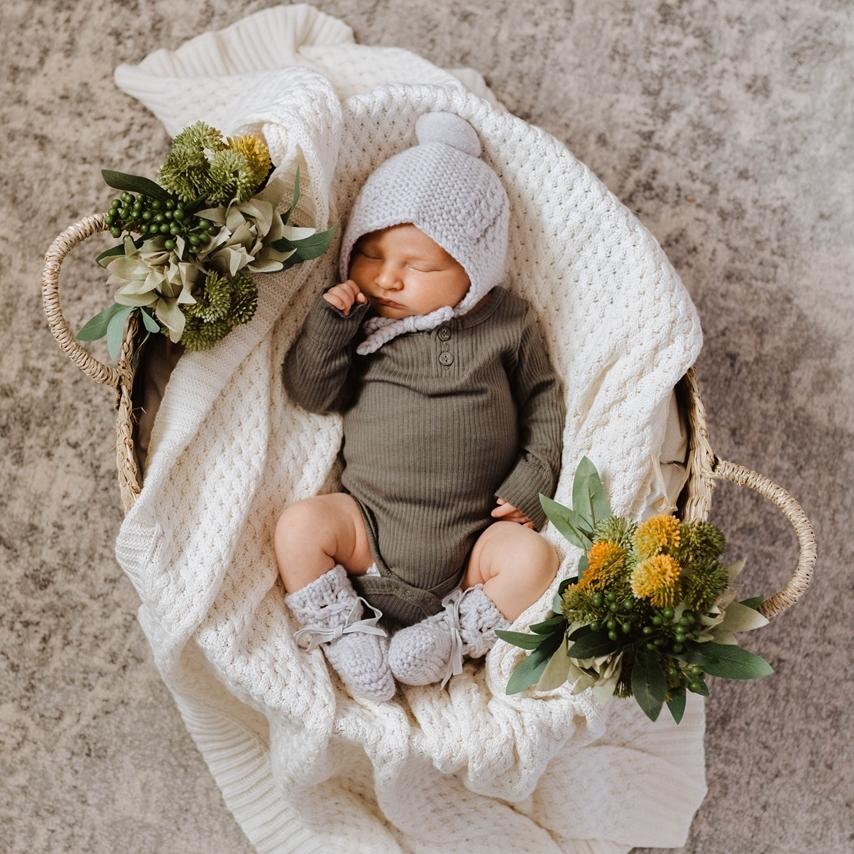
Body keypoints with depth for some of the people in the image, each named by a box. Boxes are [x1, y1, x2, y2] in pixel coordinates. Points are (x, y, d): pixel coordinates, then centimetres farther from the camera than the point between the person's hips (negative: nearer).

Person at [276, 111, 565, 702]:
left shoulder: (509, 324, 2)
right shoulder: (357, 322, 3)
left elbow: (543, 399, 9)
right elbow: (312, 393, -2)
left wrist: (535, 479, -3)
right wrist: (329, 321, -15)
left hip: (475, 539, 0)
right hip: (369, 527, 1)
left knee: (533, 558, -23)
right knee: (300, 526, -20)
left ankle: (450, 637, -9)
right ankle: (346, 636, -9)